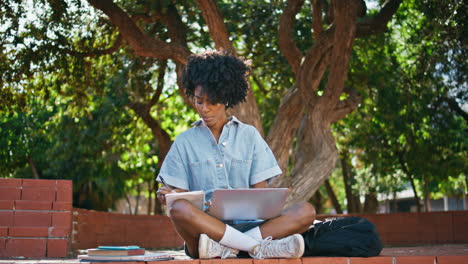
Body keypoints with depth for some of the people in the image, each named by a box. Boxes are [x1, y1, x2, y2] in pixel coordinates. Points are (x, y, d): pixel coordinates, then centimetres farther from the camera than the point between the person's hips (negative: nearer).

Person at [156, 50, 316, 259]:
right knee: (178, 210, -35)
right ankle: (258, 247, -31)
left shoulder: (249, 136, 14)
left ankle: (224, 248, -33)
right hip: (205, 227, -1)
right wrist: (168, 197, -16)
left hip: (246, 223, 2)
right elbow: (180, 195, 8)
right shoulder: (184, 142, 13)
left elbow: (260, 192, 9)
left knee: (305, 211, -23)